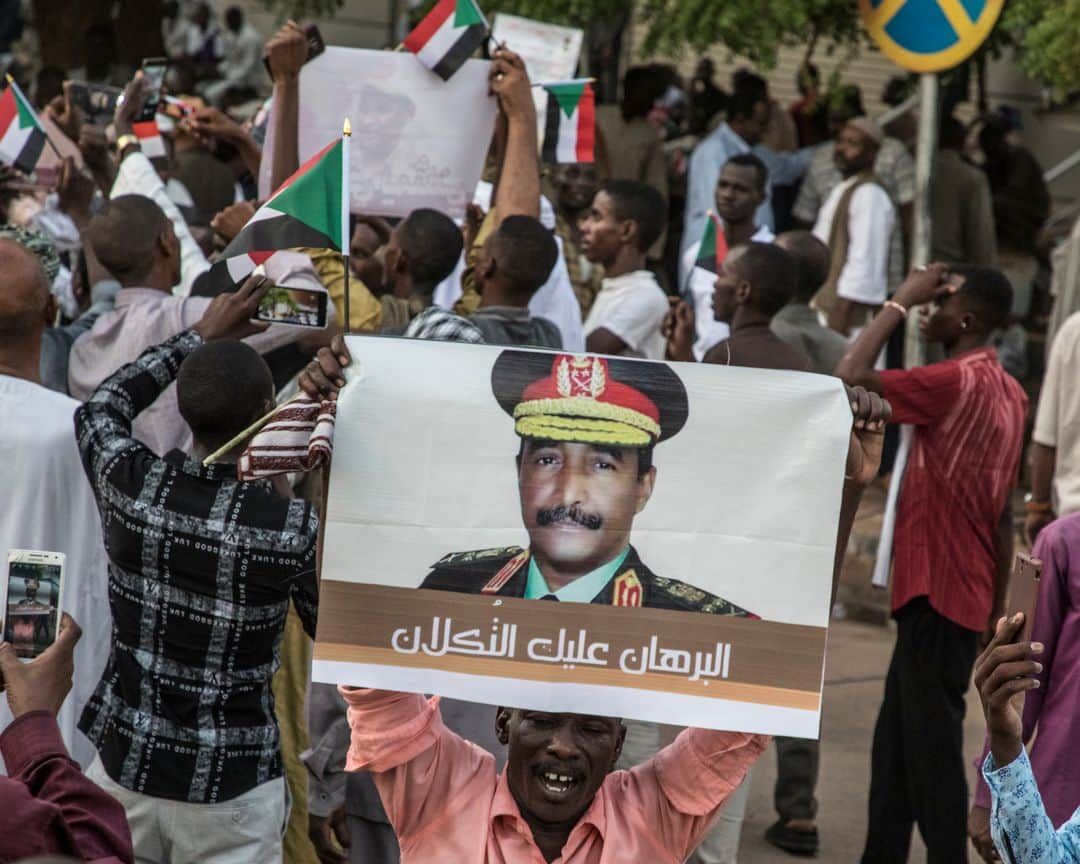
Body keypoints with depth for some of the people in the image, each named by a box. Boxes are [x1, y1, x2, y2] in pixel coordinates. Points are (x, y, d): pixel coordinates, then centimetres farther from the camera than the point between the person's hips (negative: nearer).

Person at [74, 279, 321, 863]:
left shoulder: (130, 485, -11)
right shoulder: (294, 529, -18)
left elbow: (101, 407, 13)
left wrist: (200, 336, 17)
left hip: (125, 766, 3)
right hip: (232, 789, -3)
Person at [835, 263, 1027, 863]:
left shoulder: (958, 382, -17)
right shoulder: (1006, 391, 11)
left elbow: (851, 375, -24)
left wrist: (900, 301, -13)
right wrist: (996, 610, 19)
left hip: (937, 593, -9)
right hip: (967, 593, 9)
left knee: (932, 743, -5)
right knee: (897, 740, 15)